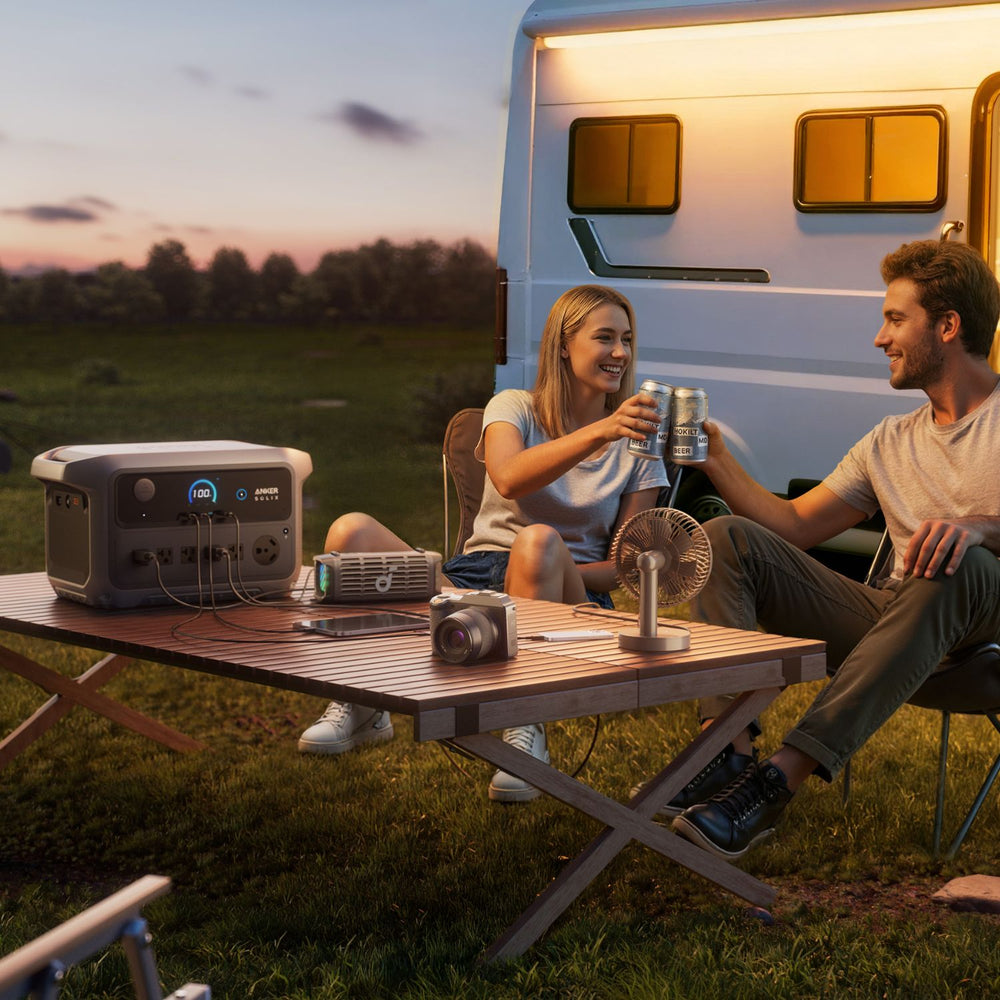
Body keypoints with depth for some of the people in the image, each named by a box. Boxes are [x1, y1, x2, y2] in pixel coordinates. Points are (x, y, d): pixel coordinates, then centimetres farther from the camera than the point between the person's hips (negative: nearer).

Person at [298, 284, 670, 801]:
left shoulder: (638, 443, 10)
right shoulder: (514, 408, 7)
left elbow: (623, 565, 5)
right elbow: (509, 479, -19)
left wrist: (543, 577, -15)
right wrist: (598, 432, -34)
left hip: (570, 596, -1)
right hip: (475, 576, 1)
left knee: (539, 541, -38)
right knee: (351, 531, -24)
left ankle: (527, 728, -33)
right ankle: (361, 704, -10)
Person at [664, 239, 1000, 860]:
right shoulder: (890, 444, 22)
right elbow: (793, 525, 21)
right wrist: (716, 457, 13)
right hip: (893, 623, 6)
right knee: (726, 538, -5)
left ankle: (783, 776, -45)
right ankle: (727, 752, -29)